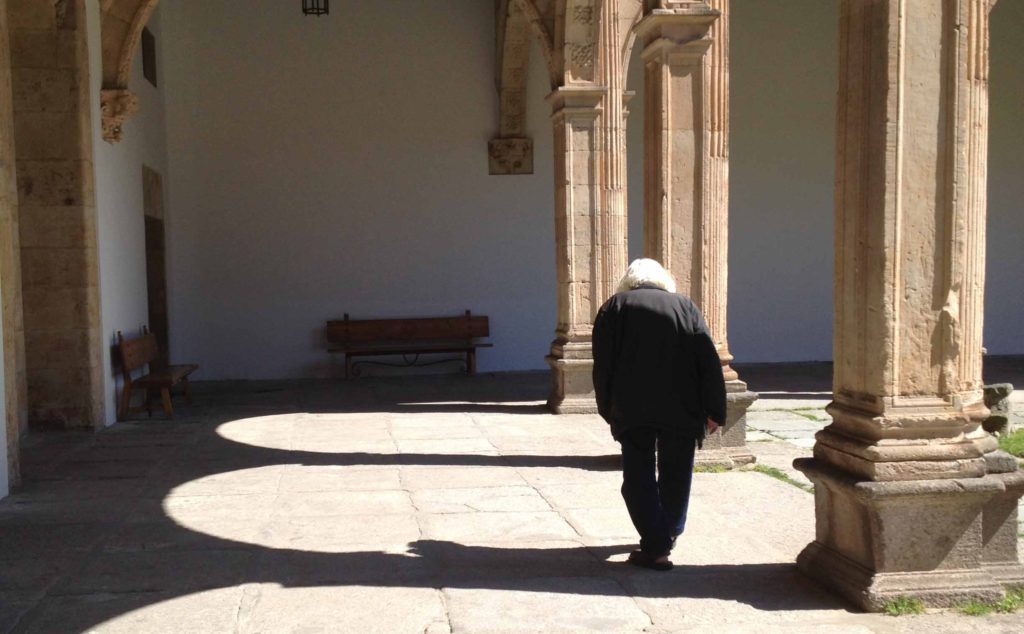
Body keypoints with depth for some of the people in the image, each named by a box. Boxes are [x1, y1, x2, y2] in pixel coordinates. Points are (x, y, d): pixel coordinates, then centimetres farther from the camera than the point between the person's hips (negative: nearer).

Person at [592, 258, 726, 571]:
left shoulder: (614, 307, 9)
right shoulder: (686, 306, 12)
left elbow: (602, 365, 2)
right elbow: (709, 363, 4)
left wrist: (608, 410, 8)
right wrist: (713, 412, 4)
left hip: (632, 410, -2)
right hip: (682, 410, 2)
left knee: (639, 476, 5)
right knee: (675, 473, 17)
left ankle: (655, 547, -1)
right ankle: (669, 536, 34)